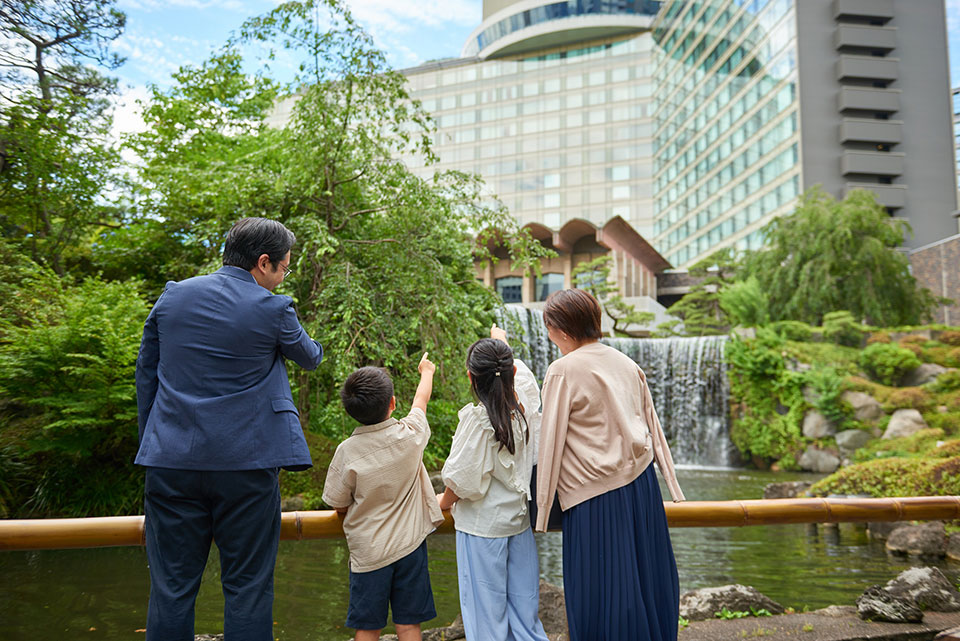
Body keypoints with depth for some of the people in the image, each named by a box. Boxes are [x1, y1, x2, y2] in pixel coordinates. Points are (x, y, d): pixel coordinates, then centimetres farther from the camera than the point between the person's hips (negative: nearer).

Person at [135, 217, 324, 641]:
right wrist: (315, 349, 36)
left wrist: (150, 444, 18)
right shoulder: (272, 309, -6)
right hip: (246, 464, -3)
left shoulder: (172, 296, 6)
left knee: (172, 589, 11)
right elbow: (309, 358, 12)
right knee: (247, 587, 7)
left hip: (172, 462, 4)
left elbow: (146, 375, 11)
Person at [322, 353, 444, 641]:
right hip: (409, 544, 1)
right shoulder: (410, 435, -11)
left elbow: (340, 508, -3)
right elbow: (421, 400, 12)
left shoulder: (347, 451, -15)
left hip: (367, 550, -1)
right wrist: (426, 371, 32)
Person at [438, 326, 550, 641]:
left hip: (482, 525, -6)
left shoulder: (477, 419, -23)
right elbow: (519, 370, 18)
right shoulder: (525, 405, -5)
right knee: (523, 605, 17)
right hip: (520, 519, 6)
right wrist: (502, 344, 36)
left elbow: (463, 479, -16)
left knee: (486, 609, 7)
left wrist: (443, 503, 4)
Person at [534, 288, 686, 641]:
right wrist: (672, 483, 18)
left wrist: (542, 506, -3)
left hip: (595, 495, -7)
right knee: (647, 576, 18)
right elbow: (652, 426, 11)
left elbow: (551, 443, -11)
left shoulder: (562, 371, -13)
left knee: (601, 590, 5)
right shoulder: (626, 364, 6)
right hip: (642, 482, 7)